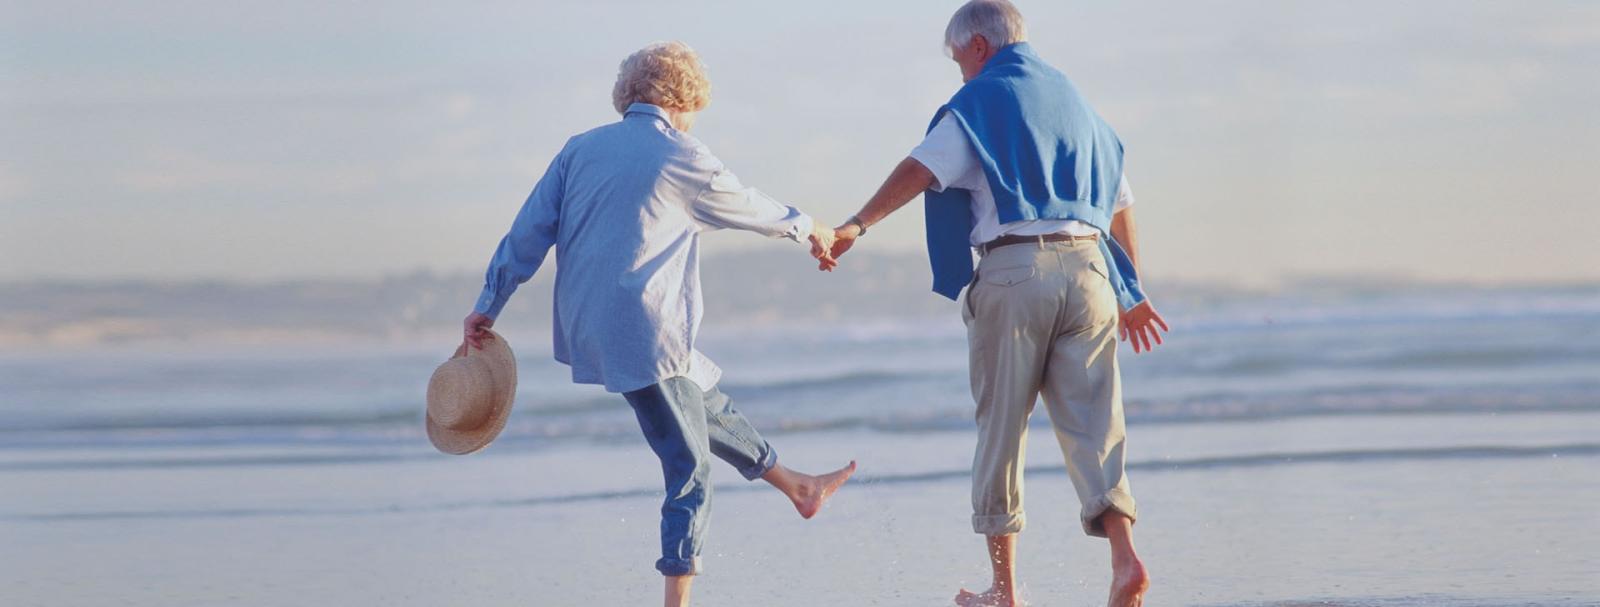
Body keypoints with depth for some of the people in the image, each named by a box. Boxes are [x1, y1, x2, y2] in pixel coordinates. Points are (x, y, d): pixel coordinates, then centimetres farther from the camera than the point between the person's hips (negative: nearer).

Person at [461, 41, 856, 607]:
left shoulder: (580, 149, 7)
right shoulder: (682, 159, -8)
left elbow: (529, 232, 6)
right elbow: (750, 207, 8)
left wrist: (488, 307, 11)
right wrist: (807, 229, 28)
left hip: (585, 329, 8)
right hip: (646, 338, -8)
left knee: (708, 403, 26)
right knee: (690, 469, 2)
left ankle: (798, 486, 42)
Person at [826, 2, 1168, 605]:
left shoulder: (982, 99, 3)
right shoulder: (1071, 97, 21)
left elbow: (922, 167, -14)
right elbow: (1121, 205, 25)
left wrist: (858, 224, -22)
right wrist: (1132, 293, 33)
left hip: (1014, 267, -5)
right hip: (1088, 267, 5)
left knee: (1001, 427, 5)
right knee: (1092, 423, 2)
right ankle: (1124, 556, -18)